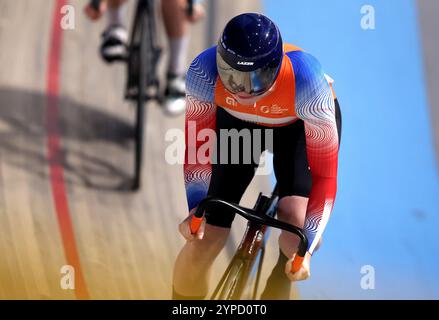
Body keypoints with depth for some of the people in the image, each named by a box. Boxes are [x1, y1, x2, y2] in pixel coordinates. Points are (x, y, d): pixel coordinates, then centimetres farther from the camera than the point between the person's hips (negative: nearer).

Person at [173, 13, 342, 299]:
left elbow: (325, 171, -35)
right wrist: (195, 208, -29)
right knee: (202, 243, -7)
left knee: (295, 225, -26)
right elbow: (196, 141, -20)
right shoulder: (204, 71, -36)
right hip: (237, 121, 2)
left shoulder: (306, 80, -41)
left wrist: (306, 248, -38)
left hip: (302, 124, -1)